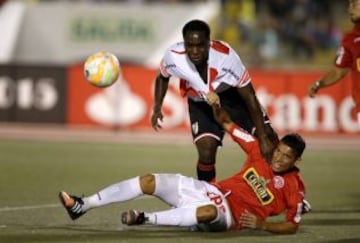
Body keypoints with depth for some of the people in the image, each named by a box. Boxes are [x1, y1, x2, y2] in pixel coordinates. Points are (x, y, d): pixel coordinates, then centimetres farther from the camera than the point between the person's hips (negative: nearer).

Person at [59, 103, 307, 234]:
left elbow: (292, 226, -9)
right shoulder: (262, 156, 7)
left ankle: (146, 218, -38)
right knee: (149, 181, -7)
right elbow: (229, 126, 16)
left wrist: (262, 224, -24)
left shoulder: (294, 187, -7)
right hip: (210, 190, 6)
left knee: (209, 212, -46)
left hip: (229, 215, -6)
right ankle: (82, 206, -7)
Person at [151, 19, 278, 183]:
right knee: (206, 153, -19)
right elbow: (162, 78, 0)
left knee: (270, 141, -8)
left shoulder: (226, 56, -36)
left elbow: (249, 97, -25)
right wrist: (157, 108, -7)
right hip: (200, 104, 0)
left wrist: (264, 138, -24)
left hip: (231, 96, 0)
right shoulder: (174, 57, -29)